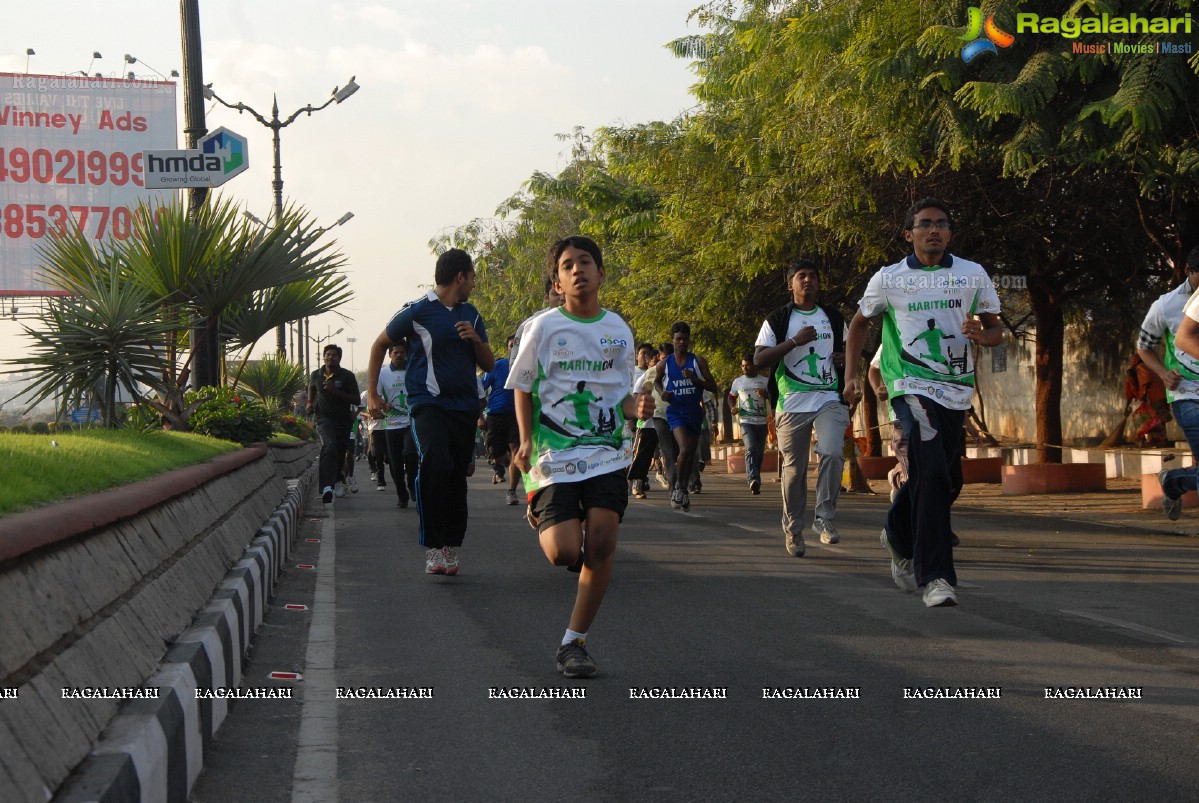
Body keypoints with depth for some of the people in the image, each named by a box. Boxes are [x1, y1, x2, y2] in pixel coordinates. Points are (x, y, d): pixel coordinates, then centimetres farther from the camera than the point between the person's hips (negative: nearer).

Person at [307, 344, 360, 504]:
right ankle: (326, 487, -40)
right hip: (324, 417, -1)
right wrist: (310, 402, 15)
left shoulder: (347, 376, -5)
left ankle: (337, 481, 43)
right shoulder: (316, 375, 4)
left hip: (343, 419, 1)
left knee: (340, 452, 11)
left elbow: (356, 400, -9)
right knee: (329, 446, -27)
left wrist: (336, 391, -18)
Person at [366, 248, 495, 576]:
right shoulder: (417, 312, -1)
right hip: (428, 404, -6)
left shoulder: (471, 315, 16)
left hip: (465, 407, 6)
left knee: (457, 478, 6)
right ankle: (432, 548, -24)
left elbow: (489, 365, 20)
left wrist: (476, 340, -1)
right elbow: (380, 345, 12)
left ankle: (451, 548, 15)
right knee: (436, 463, -27)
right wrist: (373, 394, 9)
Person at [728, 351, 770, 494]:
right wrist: (732, 407, 3)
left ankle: (753, 480, 22)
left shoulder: (765, 381, 8)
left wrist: (766, 395, -14)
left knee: (760, 452, 7)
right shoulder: (738, 382, 10)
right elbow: (731, 397, 23)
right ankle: (753, 480, -34)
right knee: (751, 449, -21)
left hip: (762, 422, 2)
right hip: (746, 421, -2)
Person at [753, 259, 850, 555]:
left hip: (830, 400, 2)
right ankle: (793, 529, 18)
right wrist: (795, 341, -17)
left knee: (832, 453, -22)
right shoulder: (778, 320, 2)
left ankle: (824, 517, -13)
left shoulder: (834, 318, 13)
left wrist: (846, 358, 3)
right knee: (794, 469, 4)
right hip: (792, 404, -2)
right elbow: (759, 359, -8)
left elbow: (847, 350, 28)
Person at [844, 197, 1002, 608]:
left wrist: (982, 334, -11)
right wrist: (851, 373, 10)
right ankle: (934, 576, -21)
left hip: (956, 389, 4)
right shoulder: (888, 279, 3)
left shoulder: (973, 275, 7)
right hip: (911, 385, -4)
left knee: (932, 477, 11)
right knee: (932, 474, -22)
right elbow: (859, 323, 18)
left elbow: (995, 329, 13)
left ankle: (899, 536, 43)